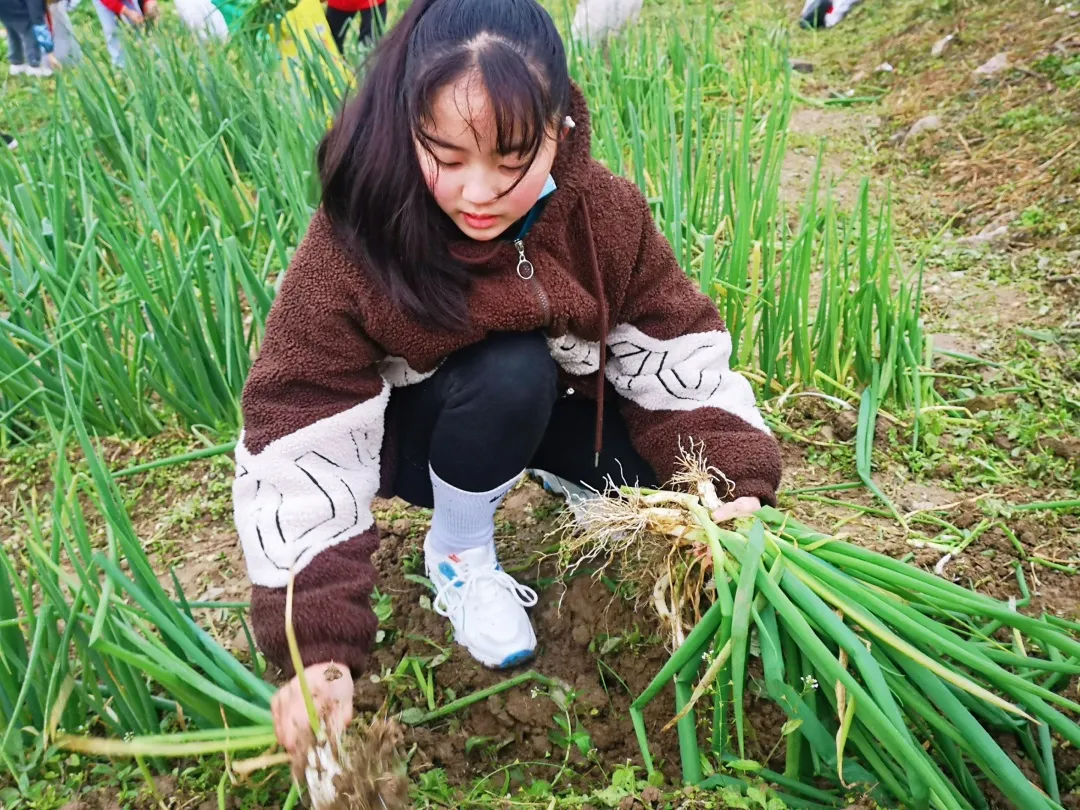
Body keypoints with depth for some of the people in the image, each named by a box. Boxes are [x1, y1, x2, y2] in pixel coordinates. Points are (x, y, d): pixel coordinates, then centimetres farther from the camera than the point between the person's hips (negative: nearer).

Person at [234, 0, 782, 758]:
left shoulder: (604, 210, -21)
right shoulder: (353, 245, -31)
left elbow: (679, 349, -15)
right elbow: (299, 443, -31)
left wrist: (735, 482, -29)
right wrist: (318, 644, -37)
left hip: (550, 412, 4)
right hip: (419, 436, -3)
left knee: (682, 463, -18)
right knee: (512, 371, -34)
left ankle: (571, 487, 15)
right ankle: (458, 553, -7)